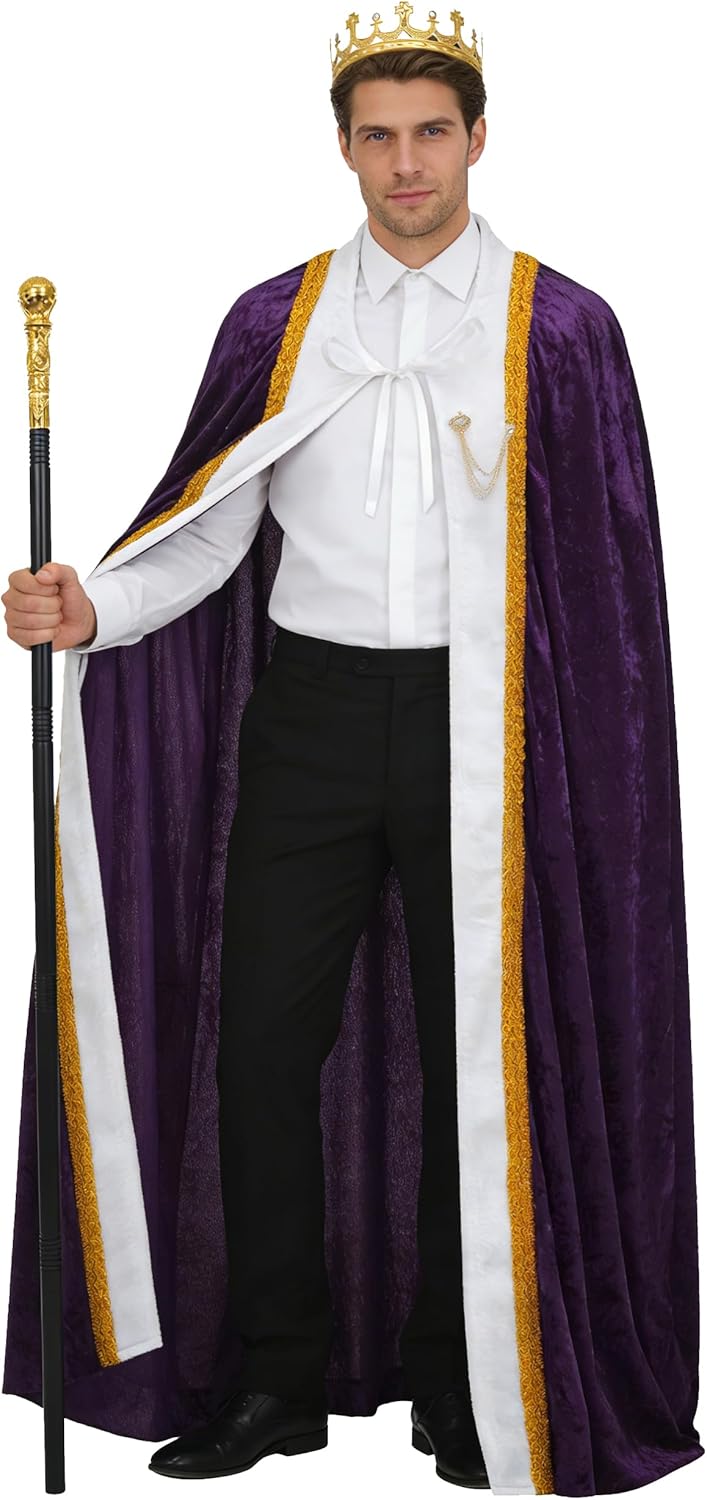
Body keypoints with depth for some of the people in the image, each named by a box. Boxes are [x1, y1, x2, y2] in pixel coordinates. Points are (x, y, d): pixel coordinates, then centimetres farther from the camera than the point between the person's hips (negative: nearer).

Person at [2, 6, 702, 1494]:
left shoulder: (562, 329, 1)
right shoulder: (276, 323, 8)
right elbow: (211, 529, 5)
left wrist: (581, 778, -6)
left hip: (480, 722, -2)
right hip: (310, 712, 2)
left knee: (475, 1051, 3)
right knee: (262, 1037, 0)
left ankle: (465, 1380, 18)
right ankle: (277, 1375, 14)